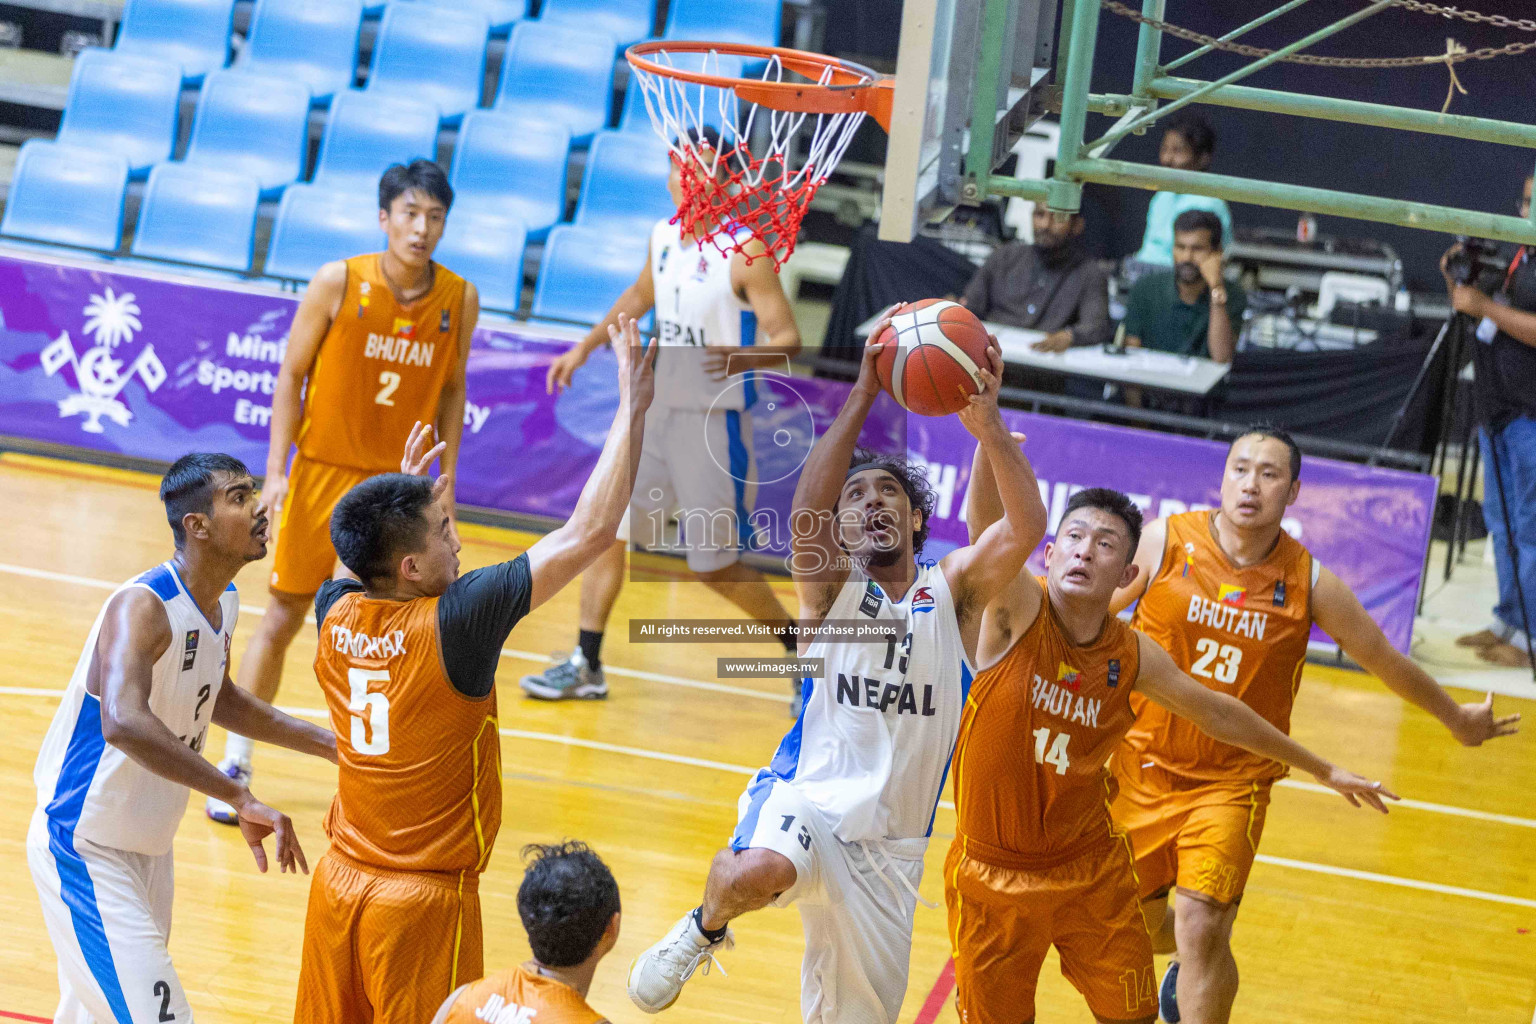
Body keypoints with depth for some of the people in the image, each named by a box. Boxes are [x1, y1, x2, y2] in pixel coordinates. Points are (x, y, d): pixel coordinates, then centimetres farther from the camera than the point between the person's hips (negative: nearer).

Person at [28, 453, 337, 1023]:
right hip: (86, 849, -9)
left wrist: (328, 745, 19)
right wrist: (241, 800, -47)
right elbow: (123, 723, -45)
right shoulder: (142, 606, -27)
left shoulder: (223, 602, 3)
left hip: (149, 848, 9)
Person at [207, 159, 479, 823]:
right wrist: (276, 472, -11)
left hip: (397, 483, 2)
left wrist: (447, 480, 3)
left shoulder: (460, 300, -5)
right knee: (282, 619, 3)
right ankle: (235, 765, 13)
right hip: (322, 470, -2)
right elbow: (291, 375, -6)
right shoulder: (338, 283, -13)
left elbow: (451, 391, 7)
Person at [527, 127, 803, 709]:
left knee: (716, 565, -2)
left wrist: (744, 358, -39)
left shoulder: (746, 252, -16)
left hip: (714, 421, -7)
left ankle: (798, 646, 19)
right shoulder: (664, 238, 5)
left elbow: (787, 340, -20)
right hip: (658, 409, 7)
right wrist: (585, 348, 25)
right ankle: (586, 666, 12)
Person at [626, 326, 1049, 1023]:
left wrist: (987, 425, -28)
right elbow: (807, 508, -21)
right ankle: (705, 927, -3)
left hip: (890, 848, 3)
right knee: (757, 871, -38)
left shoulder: (953, 590, 6)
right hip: (806, 801, -3)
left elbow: (1026, 526, -13)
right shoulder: (830, 585, 1)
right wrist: (863, 395, -28)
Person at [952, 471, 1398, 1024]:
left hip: (1090, 870, 3)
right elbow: (988, 524, -36)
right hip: (992, 874, -3)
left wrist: (1323, 770, 19)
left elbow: (1218, 713, 11)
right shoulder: (1019, 611, -17)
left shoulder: (1133, 658, -6)